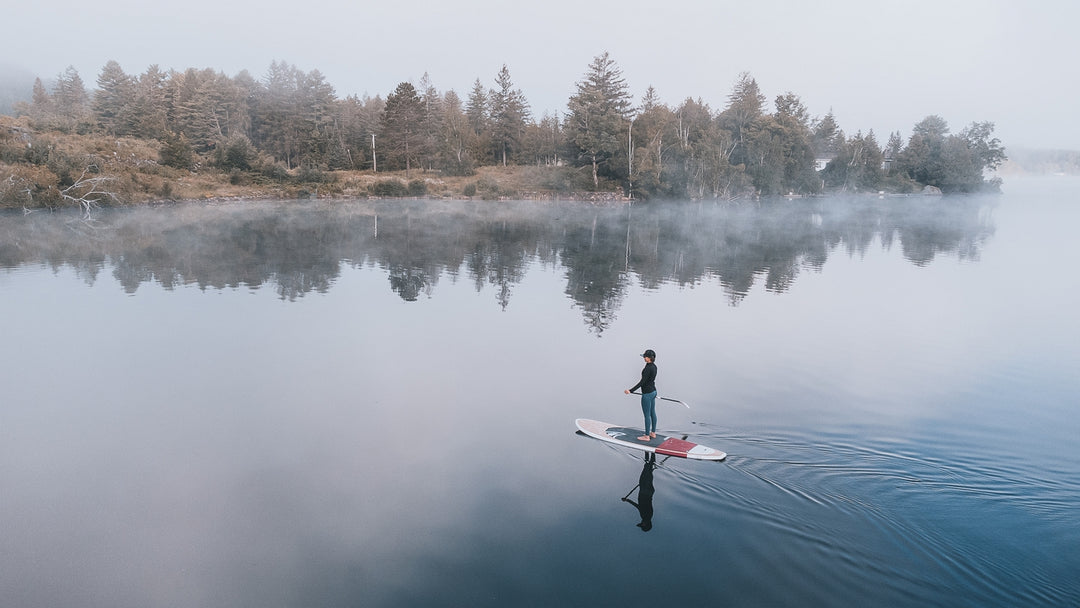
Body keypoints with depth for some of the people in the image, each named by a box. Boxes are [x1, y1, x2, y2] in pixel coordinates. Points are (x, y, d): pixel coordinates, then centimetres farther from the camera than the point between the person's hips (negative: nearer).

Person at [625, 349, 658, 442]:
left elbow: (642, 382, -24)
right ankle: (653, 433, 26)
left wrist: (630, 391, -24)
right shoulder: (654, 366, 6)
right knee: (652, 413, 16)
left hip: (647, 394, -10)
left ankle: (647, 436, 8)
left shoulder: (648, 368, -23)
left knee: (647, 415, 0)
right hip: (653, 391, 10)